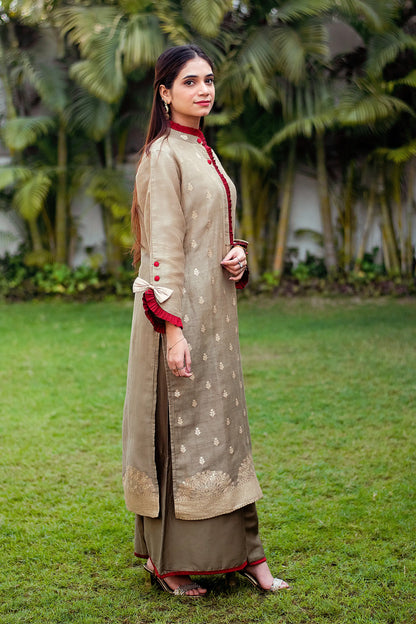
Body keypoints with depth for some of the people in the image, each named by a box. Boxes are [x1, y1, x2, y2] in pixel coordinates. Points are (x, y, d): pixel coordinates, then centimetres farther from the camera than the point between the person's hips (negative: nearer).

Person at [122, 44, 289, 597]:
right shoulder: (164, 155, -10)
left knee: (221, 422, 12)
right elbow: (163, 247, -17)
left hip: (215, 310, 9)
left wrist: (238, 253, 1)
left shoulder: (204, 153, 16)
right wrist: (173, 328, -21)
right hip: (181, 308, -9)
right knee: (177, 426, -2)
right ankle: (165, 559, 11)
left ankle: (240, 550, 22)